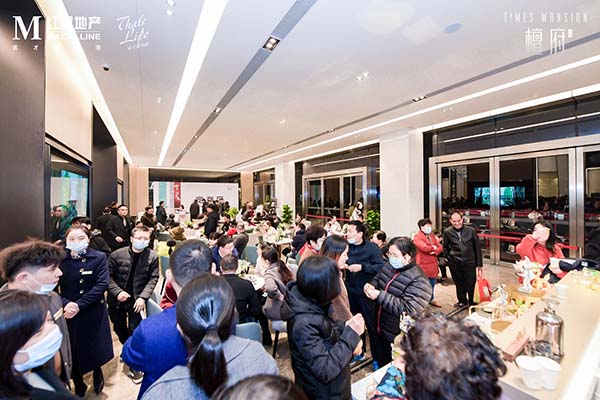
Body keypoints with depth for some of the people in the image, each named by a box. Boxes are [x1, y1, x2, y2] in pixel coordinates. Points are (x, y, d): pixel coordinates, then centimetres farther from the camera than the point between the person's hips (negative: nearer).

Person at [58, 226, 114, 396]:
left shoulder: (99, 258, -9)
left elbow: (102, 284, -15)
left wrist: (79, 305, -20)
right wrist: (65, 303, -20)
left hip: (93, 312, -1)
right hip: (69, 313, 1)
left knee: (96, 348, 14)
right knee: (73, 352, 11)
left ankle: (97, 374, 45)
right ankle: (78, 387, 36)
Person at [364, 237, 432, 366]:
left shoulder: (418, 281, -25)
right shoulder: (389, 265, -3)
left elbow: (409, 310, -32)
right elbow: (377, 279, 11)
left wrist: (380, 296, -34)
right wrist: (371, 285, -12)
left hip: (399, 337, -6)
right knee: (380, 362, 28)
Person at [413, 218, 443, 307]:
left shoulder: (432, 236, 15)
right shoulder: (417, 237, -12)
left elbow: (440, 247, 9)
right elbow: (424, 248, -25)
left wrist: (435, 251, -12)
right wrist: (434, 247, -6)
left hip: (433, 264, 8)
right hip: (423, 265, -8)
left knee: (432, 283, 19)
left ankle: (431, 299, 35)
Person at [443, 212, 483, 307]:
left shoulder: (471, 230, -4)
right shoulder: (447, 232, -2)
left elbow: (477, 247, 1)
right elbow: (445, 247, 11)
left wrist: (479, 263, 2)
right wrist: (448, 257, 3)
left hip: (469, 262, -1)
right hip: (454, 263, 1)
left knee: (471, 283, 7)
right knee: (459, 283, 14)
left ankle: (472, 302, 28)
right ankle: (462, 301, 34)